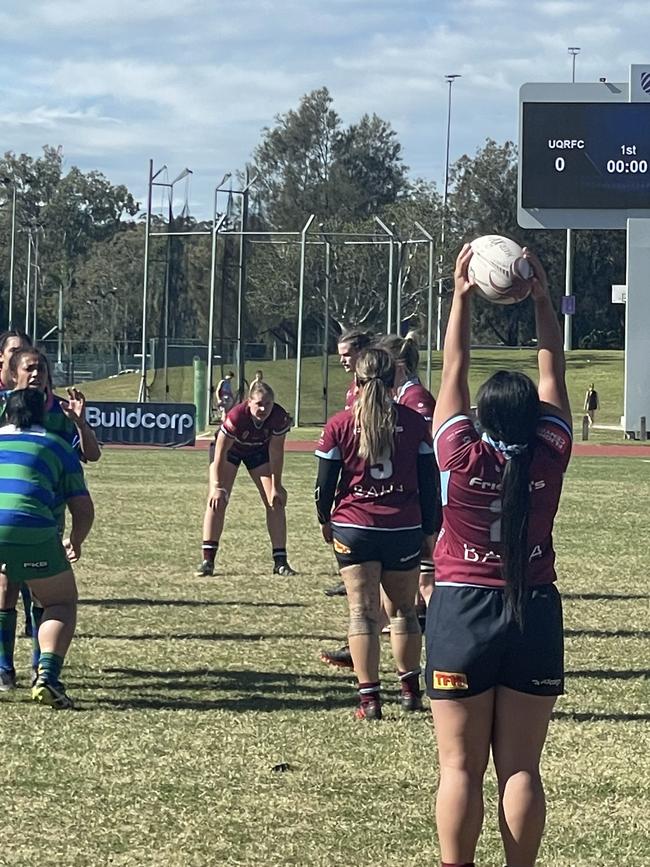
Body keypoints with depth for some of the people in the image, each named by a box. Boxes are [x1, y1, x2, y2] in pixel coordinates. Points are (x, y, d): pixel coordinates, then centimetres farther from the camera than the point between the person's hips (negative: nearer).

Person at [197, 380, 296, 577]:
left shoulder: (279, 417, -31)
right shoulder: (236, 416, -39)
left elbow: (276, 451, -19)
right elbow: (220, 454, -33)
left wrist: (276, 486, -18)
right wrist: (217, 486, -36)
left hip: (259, 451, 3)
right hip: (230, 449, -3)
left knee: (276, 501, -5)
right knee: (217, 499, -17)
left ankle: (280, 561, 1)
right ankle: (207, 560, -15)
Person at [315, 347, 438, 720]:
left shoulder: (340, 425, -3)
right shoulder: (414, 422, 0)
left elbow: (326, 482, 1)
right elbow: (429, 482, 3)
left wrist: (325, 520, 18)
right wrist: (429, 529, 12)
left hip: (354, 527, -1)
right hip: (404, 528, 1)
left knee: (363, 611, 0)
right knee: (404, 609, 16)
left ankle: (370, 698, -6)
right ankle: (410, 689, 24)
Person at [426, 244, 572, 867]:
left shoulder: (462, 457, -10)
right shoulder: (549, 458, -6)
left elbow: (454, 372, 0)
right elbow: (552, 372, 5)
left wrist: (461, 296, 8)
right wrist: (542, 299, 10)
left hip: (461, 611, -2)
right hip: (535, 615, 2)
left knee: (461, 766, 2)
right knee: (521, 767, 4)